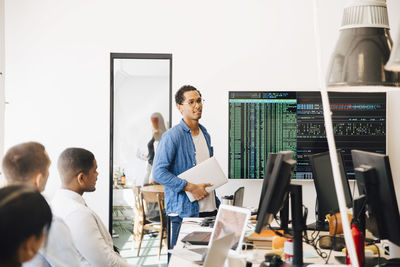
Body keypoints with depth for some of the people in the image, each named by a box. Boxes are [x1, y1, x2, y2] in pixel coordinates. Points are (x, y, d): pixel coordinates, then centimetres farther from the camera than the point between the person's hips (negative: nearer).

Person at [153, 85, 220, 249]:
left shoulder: (205, 134, 15)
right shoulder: (171, 136, -10)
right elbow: (159, 173, -17)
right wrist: (190, 187, -20)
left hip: (209, 210, 7)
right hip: (184, 212, -7)